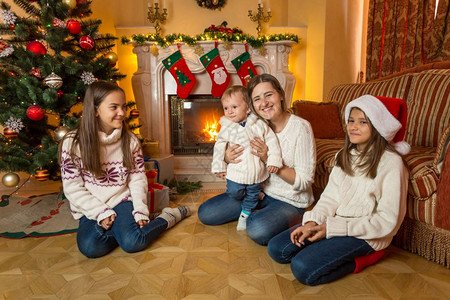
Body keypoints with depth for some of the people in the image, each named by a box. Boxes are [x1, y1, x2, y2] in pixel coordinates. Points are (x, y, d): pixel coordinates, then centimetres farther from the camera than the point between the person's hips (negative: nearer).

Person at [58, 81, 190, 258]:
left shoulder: (130, 140, -1)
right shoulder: (72, 143, -9)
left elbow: (138, 178, -1)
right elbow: (73, 188, -7)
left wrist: (140, 211, -12)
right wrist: (101, 212, -14)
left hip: (122, 201, 0)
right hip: (91, 209, 0)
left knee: (132, 242, -25)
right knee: (90, 247, -27)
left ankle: (168, 217, -1)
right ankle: (121, 227, -2)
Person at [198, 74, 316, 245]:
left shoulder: (300, 127, -17)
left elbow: (304, 182, -17)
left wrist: (269, 160, -26)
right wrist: (228, 158, -17)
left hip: (290, 201, -5)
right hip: (260, 191, 6)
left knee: (259, 231, -35)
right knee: (205, 213, 0)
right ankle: (255, 213, 14)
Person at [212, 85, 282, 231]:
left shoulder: (259, 124, -8)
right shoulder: (226, 128, -5)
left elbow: (272, 142, -4)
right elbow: (219, 147, 2)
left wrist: (274, 161, -11)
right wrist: (219, 167, 1)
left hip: (256, 172, 1)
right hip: (236, 171, 0)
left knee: (252, 195, 15)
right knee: (234, 193, 4)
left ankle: (245, 215, 39)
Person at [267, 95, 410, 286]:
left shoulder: (390, 162, -15)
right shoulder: (345, 155, 8)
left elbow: (387, 221, -16)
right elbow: (330, 196, 5)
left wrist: (331, 227, -18)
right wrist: (312, 222, -14)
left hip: (364, 233, -7)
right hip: (335, 221, 7)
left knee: (303, 269, -23)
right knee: (276, 248, -4)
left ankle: (361, 258, -1)